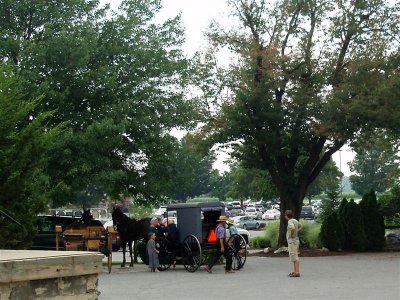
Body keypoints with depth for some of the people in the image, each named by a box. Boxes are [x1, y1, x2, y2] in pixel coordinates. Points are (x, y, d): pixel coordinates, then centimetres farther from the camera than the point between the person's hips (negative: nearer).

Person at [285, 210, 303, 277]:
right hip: (295, 241, 10)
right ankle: (294, 271, 22)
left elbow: (293, 228, -37)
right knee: (293, 257, 16)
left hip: (292, 241, -10)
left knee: (294, 257, -8)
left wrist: (292, 234, -21)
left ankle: (297, 272, -9)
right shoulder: (295, 221, 10)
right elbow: (300, 227, 27)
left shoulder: (290, 221, -17)